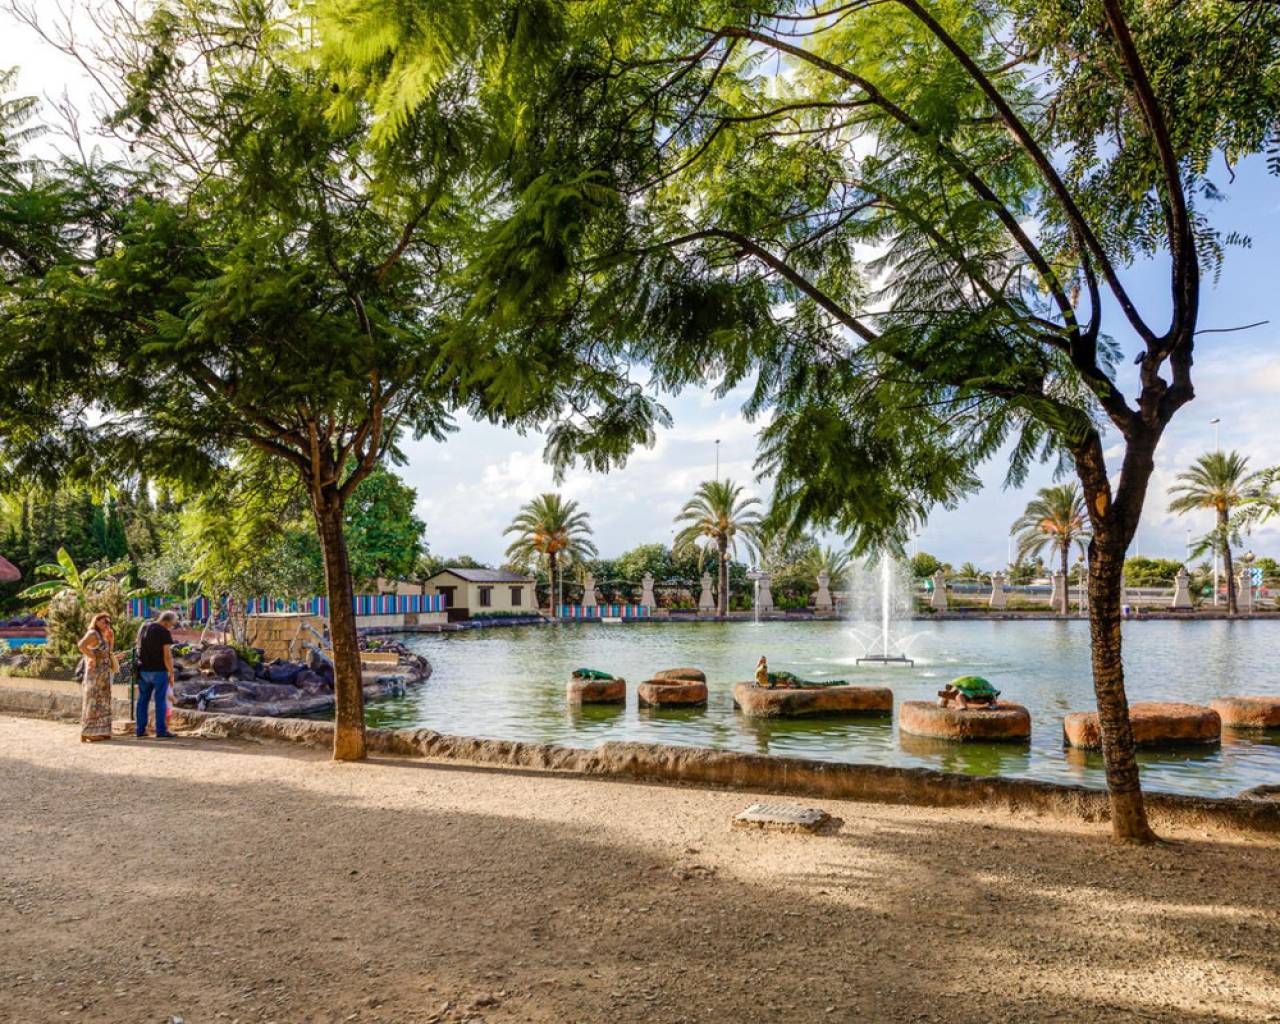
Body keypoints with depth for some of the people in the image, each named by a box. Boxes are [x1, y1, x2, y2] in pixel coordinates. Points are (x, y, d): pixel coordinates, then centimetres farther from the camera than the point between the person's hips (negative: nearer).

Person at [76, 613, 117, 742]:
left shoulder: (101, 636, 15)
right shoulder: (92, 633, -13)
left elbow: (109, 651, 25)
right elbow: (81, 645, -31)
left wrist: (111, 637, 11)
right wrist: (92, 657, -23)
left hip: (103, 674, 10)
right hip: (95, 672, -10)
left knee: (102, 702, 12)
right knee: (93, 701, -8)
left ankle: (98, 732, 18)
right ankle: (86, 734, -6)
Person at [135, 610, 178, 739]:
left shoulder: (143, 628, 7)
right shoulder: (165, 633, -14)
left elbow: (139, 649, 17)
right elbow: (167, 656, -16)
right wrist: (171, 674, -9)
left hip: (143, 670, 6)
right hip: (159, 671, -6)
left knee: (143, 700, 13)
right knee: (160, 700, -1)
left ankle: (140, 730, 15)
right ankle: (161, 731, -1)